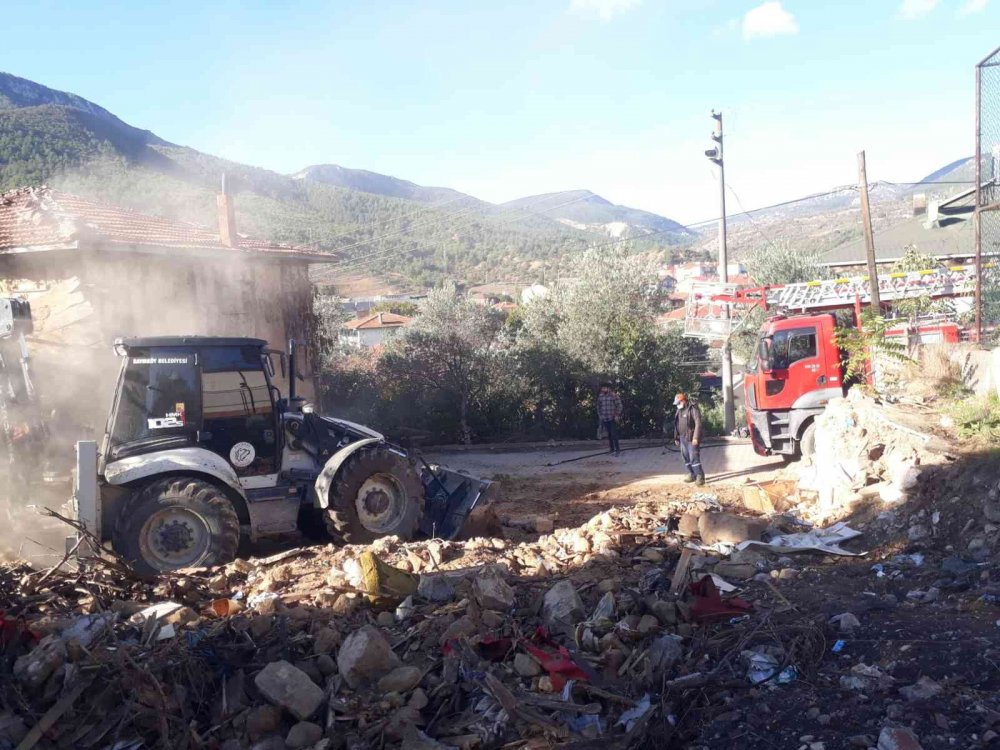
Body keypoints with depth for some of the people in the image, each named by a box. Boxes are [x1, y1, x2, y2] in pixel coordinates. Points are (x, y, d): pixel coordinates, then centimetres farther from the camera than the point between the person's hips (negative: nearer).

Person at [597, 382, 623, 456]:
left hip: (613, 419, -5)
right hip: (604, 419, 5)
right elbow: (599, 407, 18)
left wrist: (617, 415, -11)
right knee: (609, 434, 9)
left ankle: (618, 450, -8)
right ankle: (612, 449, 18)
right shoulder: (600, 396, 7)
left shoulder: (614, 395, -7)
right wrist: (600, 415, 12)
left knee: (614, 434, -11)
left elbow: (619, 406, -7)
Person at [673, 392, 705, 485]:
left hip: (691, 438, -8)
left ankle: (700, 477, -5)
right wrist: (676, 437, 18)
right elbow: (676, 425, 21)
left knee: (694, 458, -11)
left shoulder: (693, 409, -11)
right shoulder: (679, 411, 14)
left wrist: (696, 438, -21)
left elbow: (698, 424, -17)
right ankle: (692, 475, 18)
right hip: (682, 438, 8)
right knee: (686, 458, 9)